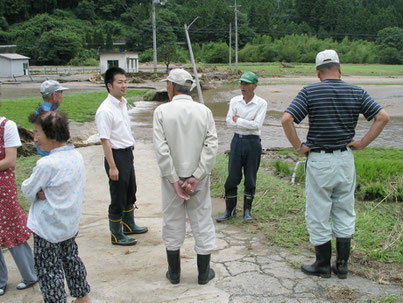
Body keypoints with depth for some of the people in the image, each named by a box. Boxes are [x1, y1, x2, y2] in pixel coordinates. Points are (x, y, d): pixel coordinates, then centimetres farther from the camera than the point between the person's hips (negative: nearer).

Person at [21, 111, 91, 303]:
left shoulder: (46, 164, -26)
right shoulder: (77, 157, -4)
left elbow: (27, 191, -15)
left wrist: (33, 187, 5)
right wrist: (46, 191, -6)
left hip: (48, 228, -8)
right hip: (71, 222, 8)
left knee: (49, 269, 7)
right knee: (71, 259, 24)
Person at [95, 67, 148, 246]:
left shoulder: (122, 104, 8)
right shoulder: (105, 110, -20)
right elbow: (105, 140, -21)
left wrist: (130, 147, 18)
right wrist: (112, 166, -21)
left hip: (127, 153, 9)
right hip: (116, 155, -9)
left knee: (130, 193, 23)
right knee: (118, 198, 3)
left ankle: (129, 225, 42)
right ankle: (116, 235, 19)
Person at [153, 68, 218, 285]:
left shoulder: (162, 111, -8)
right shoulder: (204, 111, -3)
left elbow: (161, 149, -14)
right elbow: (211, 145, -11)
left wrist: (174, 180, -11)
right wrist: (197, 177, -13)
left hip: (172, 178, -1)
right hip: (198, 178, 1)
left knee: (172, 224, 13)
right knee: (202, 222, 12)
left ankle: (174, 273, 25)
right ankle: (203, 273, 22)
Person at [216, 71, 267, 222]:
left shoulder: (261, 103, -6)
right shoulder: (234, 101, 4)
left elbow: (257, 125, -17)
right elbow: (229, 122, -4)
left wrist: (238, 120, -11)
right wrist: (248, 123, -14)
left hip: (253, 142, -3)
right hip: (237, 140, 3)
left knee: (250, 178, 7)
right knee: (232, 177, 4)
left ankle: (247, 210, 21)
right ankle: (230, 210, 15)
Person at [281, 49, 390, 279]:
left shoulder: (309, 92, -9)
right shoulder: (356, 92, 0)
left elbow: (287, 119, -19)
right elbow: (383, 117, -4)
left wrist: (298, 146, -8)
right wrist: (362, 143, -1)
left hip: (319, 161, -3)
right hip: (346, 159, 4)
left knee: (318, 214, 9)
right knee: (345, 213, 16)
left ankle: (323, 265, 20)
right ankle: (342, 265, 22)